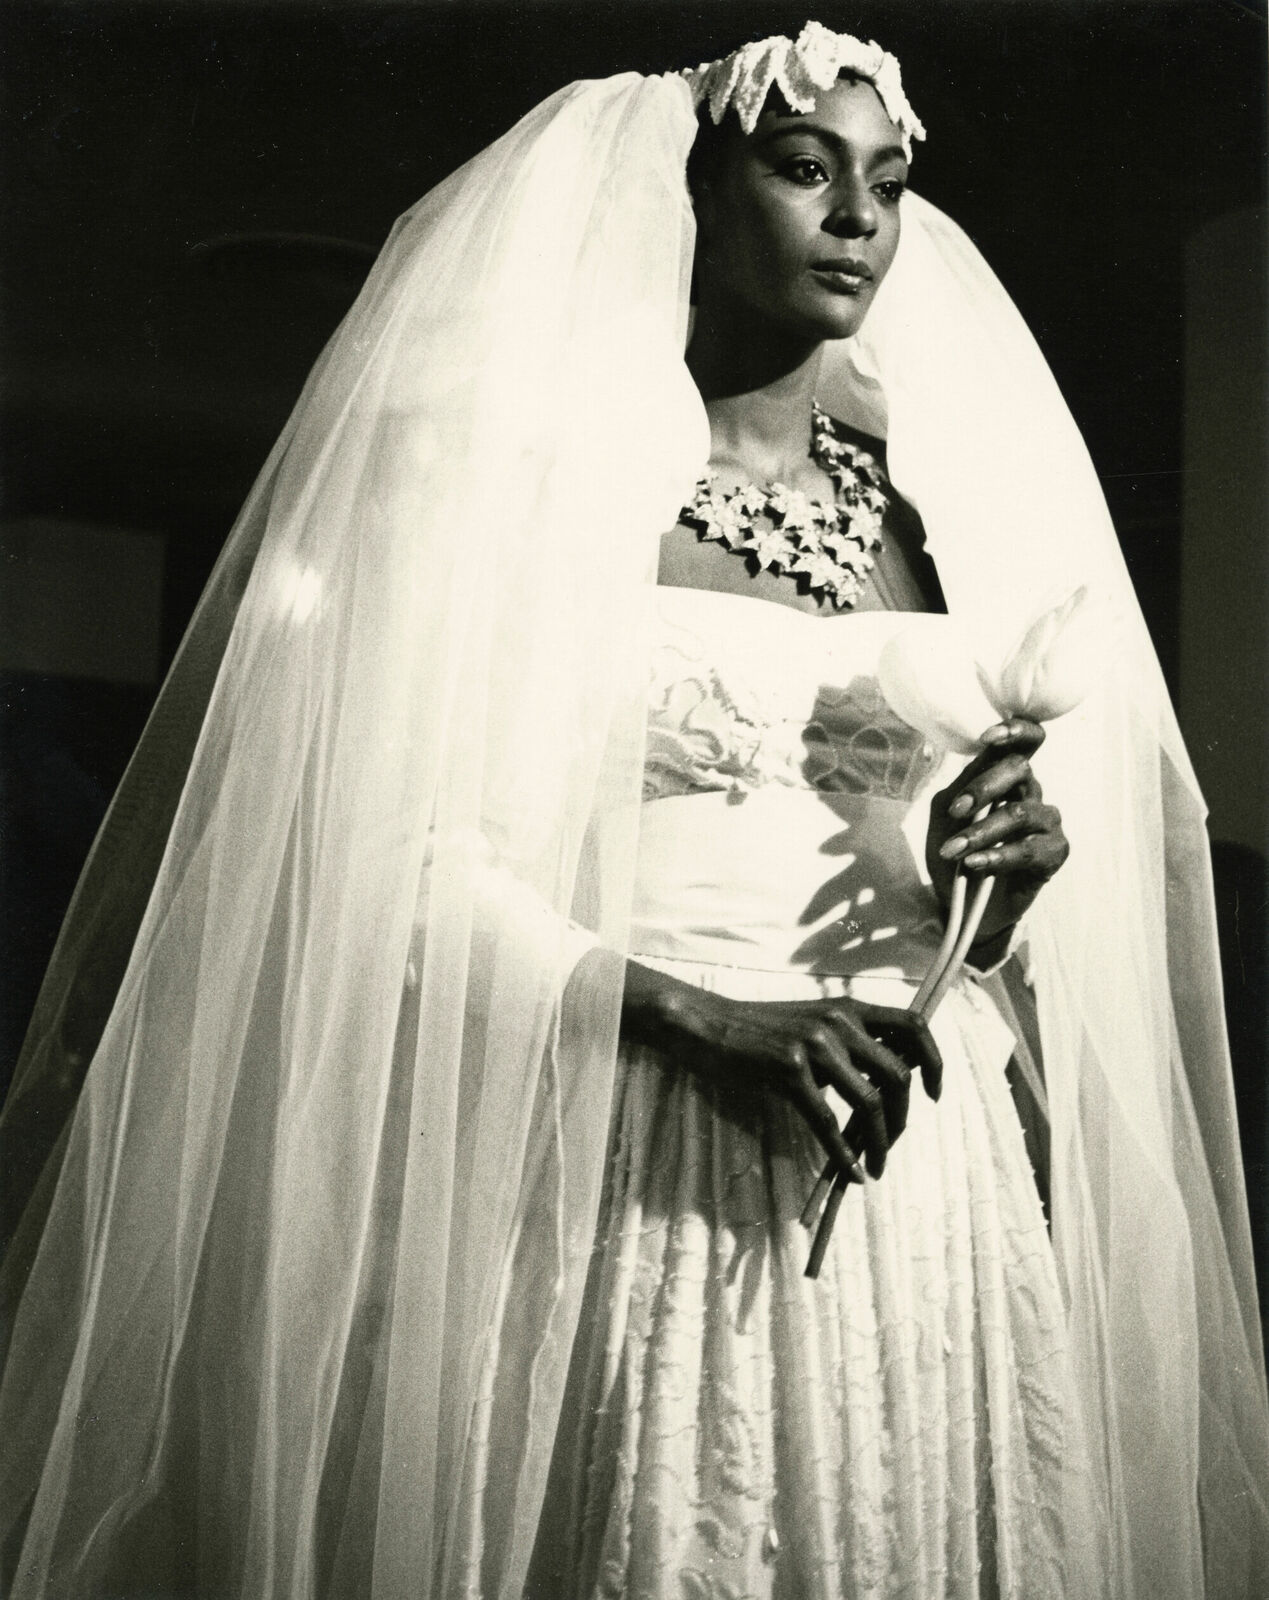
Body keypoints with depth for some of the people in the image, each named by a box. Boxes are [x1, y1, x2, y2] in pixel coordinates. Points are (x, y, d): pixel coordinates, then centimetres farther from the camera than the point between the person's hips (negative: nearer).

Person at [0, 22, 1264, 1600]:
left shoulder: (937, 507, 13)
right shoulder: (545, 464, -2)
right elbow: (402, 850, -10)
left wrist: (1007, 876, -4)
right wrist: (695, 1014, -19)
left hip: (920, 1171, 5)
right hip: (627, 1184, -4)